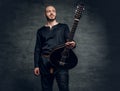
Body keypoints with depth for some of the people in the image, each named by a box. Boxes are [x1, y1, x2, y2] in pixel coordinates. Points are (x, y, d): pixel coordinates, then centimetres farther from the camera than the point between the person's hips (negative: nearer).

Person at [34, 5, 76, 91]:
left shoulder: (63, 27, 12)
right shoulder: (41, 31, 17)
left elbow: (69, 41, 4)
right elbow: (37, 49, 15)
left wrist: (72, 44, -21)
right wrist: (36, 65, 7)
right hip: (44, 62, 2)